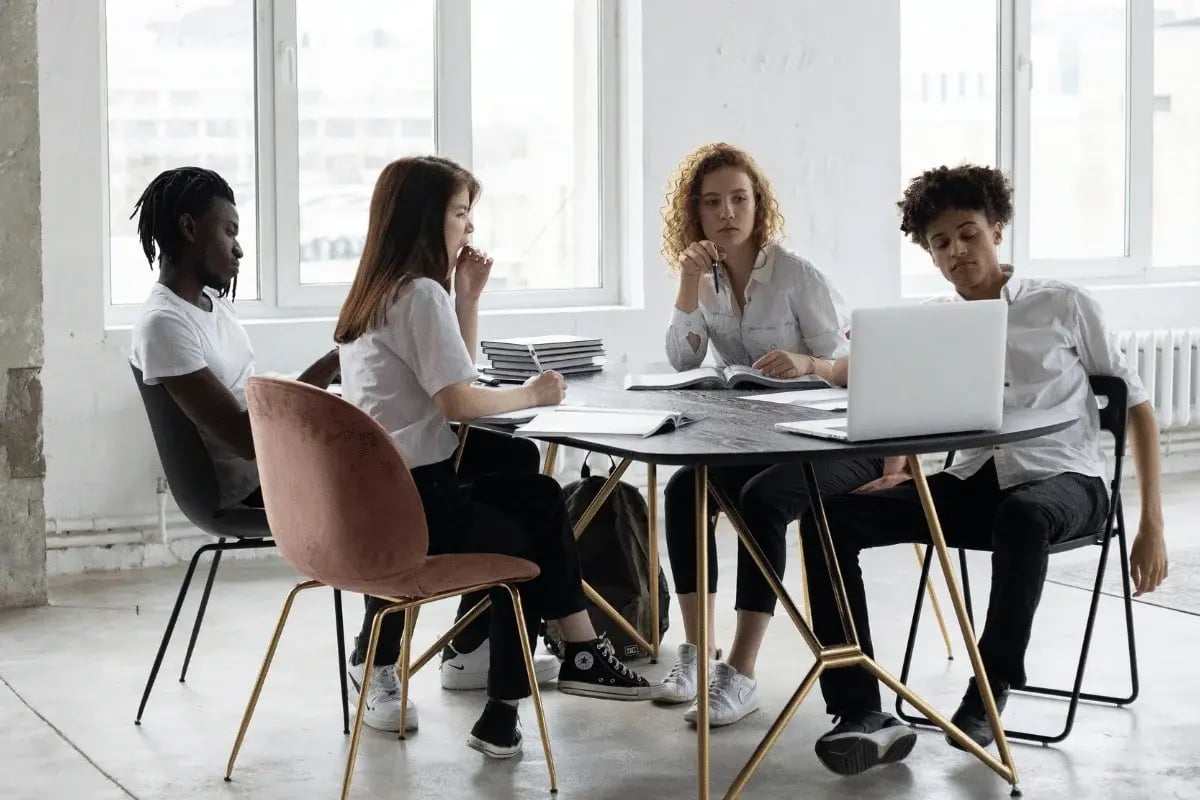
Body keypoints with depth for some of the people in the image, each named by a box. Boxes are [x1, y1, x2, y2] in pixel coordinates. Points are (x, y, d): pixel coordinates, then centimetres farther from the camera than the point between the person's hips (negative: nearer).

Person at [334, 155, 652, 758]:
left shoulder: (382, 290, 15)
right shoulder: (421, 294, -15)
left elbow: (454, 376, 22)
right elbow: (457, 402, -22)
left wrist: (468, 297, 10)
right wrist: (530, 395, -6)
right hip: (407, 497, -9)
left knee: (538, 498, 14)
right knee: (525, 546, 8)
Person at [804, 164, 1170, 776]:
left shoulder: (1063, 305, 4)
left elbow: (1137, 405, 6)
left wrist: (1151, 527, -1)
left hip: (1063, 483, -4)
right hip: (974, 484, 4)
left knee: (1021, 515, -42)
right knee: (833, 515, -19)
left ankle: (989, 694, -25)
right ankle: (861, 713, -27)